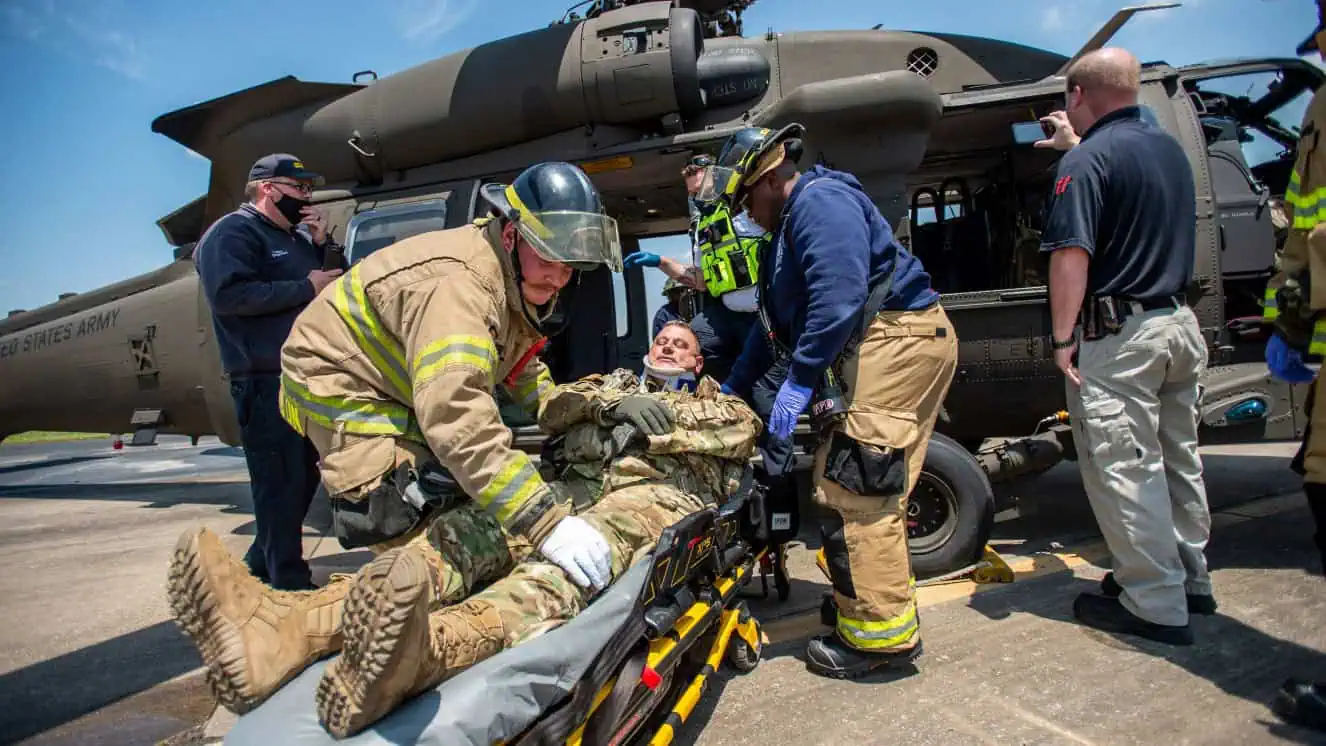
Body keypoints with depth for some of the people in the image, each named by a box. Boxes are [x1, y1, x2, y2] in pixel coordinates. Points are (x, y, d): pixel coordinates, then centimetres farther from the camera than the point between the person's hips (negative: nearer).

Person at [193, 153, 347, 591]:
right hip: (266, 380, -9)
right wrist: (307, 287, -17)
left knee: (303, 476, 15)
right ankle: (289, 583, 2)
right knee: (280, 483, -7)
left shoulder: (298, 236, 21)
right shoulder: (232, 232, -5)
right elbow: (228, 294, -22)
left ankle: (260, 567, 30)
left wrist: (324, 245, 4)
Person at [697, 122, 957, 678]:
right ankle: (867, 609, 21)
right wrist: (732, 387, 33)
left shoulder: (820, 201, -7)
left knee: (854, 491, -12)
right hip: (878, 349, 11)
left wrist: (800, 380, -20)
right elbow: (775, 320, 31)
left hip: (895, 339, -11)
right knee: (853, 491, 10)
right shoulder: (792, 223, 27)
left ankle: (882, 635, -4)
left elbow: (838, 295, -23)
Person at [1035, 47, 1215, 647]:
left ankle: (1157, 605, 6)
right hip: (1179, 322, 9)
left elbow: (1071, 256, -22)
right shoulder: (1169, 147, 13)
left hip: (1117, 335, -9)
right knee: (1177, 458, 18)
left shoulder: (1087, 159, -14)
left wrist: (1063, 338, -15)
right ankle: (1190, 580, 31)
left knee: (1124, 469, -1)